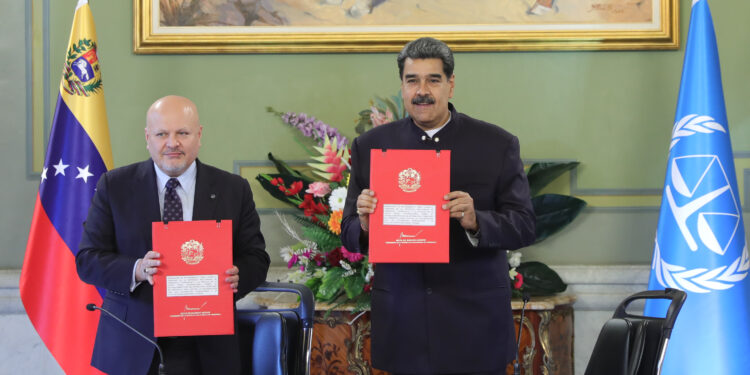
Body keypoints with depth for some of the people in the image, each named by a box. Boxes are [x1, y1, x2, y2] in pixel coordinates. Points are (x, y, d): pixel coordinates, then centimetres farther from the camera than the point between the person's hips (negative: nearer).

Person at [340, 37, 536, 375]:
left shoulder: (497, 145, 0)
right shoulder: (370, 146, 4)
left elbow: (523, 227, -3)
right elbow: (349, 236, 6)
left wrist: (475, 221, -23)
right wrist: (364, 224, -17)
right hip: (403, 324, 1)